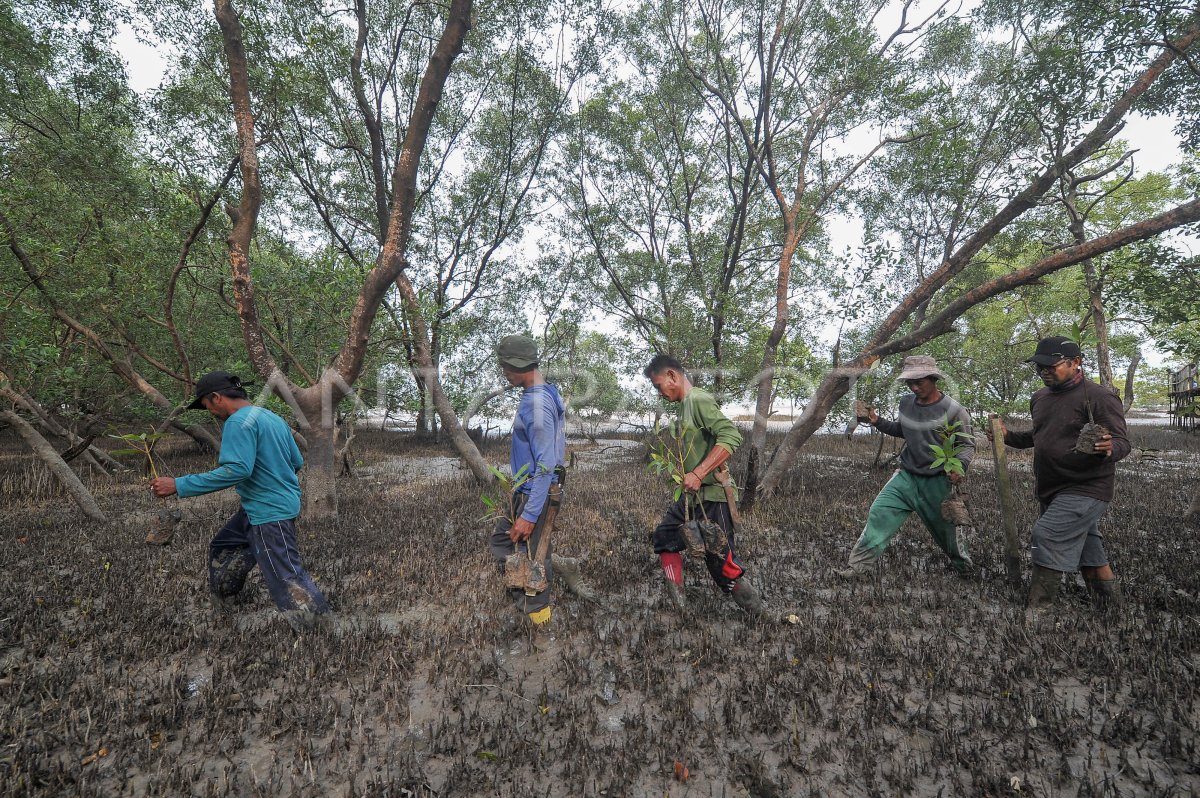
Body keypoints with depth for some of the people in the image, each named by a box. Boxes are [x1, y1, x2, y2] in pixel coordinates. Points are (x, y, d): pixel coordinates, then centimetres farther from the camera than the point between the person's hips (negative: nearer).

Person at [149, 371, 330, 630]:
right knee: (223, 549, 24)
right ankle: (221, 609, 40)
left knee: (287, 577, -6)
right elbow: (297, 462, 14)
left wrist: (179, 485, -23)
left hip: (270, 514, -10)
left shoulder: (239, 422, -16)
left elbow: (237, 470, -27)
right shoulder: (274, 417, 11)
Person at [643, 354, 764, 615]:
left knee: (720, 559, -2)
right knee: (664, 536, 15)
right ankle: (678, 603, 19)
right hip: (691, 495, 10)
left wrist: (698, 474, -28)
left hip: (711, 496, -10)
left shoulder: (699, 400, -15)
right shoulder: (684, 405, 12)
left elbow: (731, 437, -26)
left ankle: (755, 611, 17)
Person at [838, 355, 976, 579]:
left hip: (936, 482, -3)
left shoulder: (952, 410, -13)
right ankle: (860, 565, -6)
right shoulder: (906, 403, 2)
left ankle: (962, 563, 45)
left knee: (944, 527, 14)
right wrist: (878, 422, 4)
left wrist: (959, 466, -25)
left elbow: (967, 444, -6)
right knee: (880, 512, -10)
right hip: (906, 476, 4)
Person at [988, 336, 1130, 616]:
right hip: (1052, 489, 8)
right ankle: (1111, 605, 35)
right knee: (1086, 548, 19)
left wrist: (1108, 449, -40)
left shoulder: (1099, 396, -14)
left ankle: (1035, 612, -11)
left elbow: (1121, 442, -17)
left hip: (1085, 488, -8)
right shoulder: (1040, 398, 10)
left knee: (1048, 537, -16)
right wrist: (1008, 436, 7)